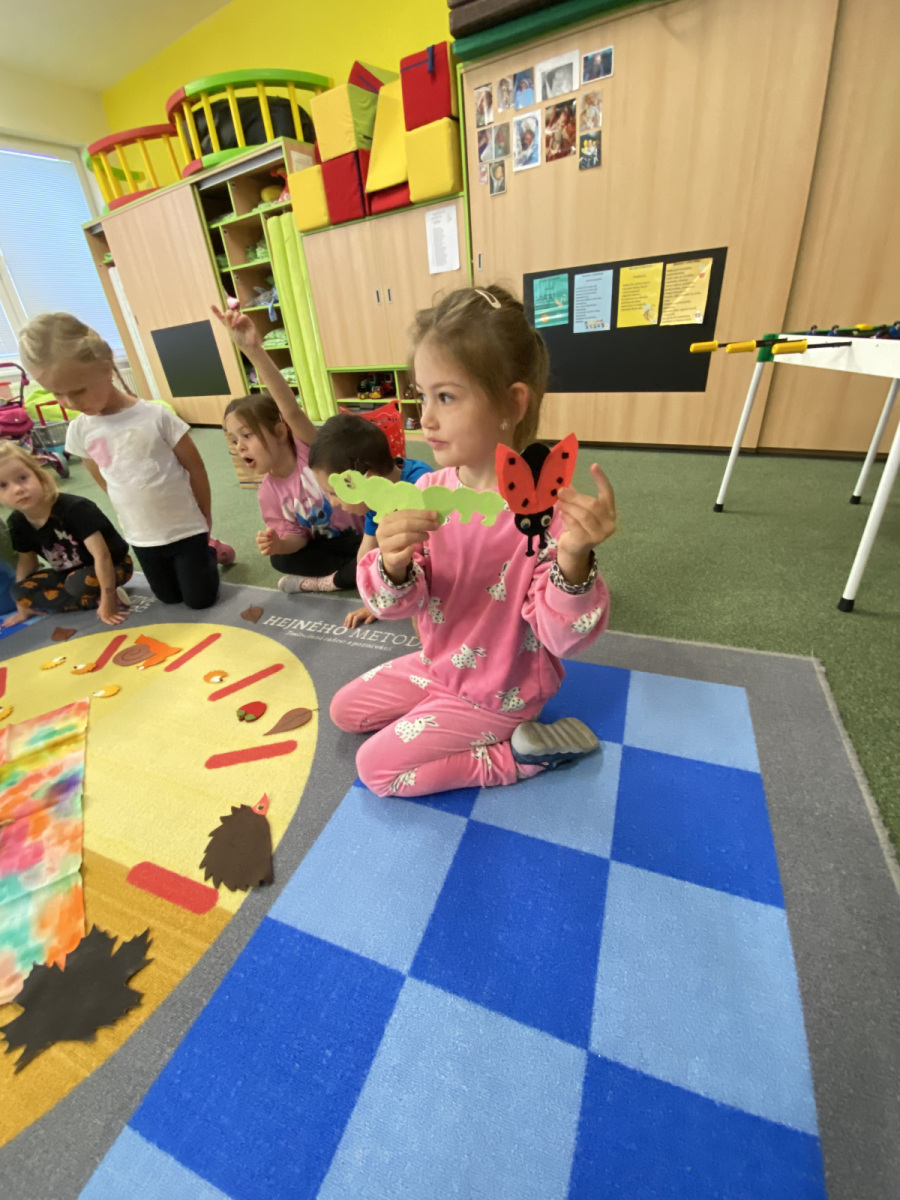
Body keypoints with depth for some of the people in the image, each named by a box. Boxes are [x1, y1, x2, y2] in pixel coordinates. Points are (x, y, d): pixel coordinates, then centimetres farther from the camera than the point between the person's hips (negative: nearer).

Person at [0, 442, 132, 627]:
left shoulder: (74, 509, -29)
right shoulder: (17, 523, -8)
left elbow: (101, 555, -32)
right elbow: (26, 559, 8)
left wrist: (107, 601, -32)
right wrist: (23, 606, 13)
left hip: (113, 565, -7)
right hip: (71, 573, 8)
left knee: (79, 582, -36)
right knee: (19, 591, -8)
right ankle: (95, 600, -11)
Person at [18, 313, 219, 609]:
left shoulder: (157, 416, -16)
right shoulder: (79, 431, -3)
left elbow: (195, 467, -8)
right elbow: (105, 481, 10)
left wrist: (205, 516, -1)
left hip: (186, 528, -4)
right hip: (141, 537, 4)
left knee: (200, 600, 4)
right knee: (170, 598, 16)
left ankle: (209, 551, 30)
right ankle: (201, 553, 40)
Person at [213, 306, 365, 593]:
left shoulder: (308, 448, -19)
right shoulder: (268, 493, -6)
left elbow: (292, 410, -38)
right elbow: (298, 536, -1)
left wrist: (254, 350, -49)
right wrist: (279, 543, -24)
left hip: (364, 535, -4)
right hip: (331, 545, 5)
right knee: (280, 559, -18)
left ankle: (322, 582, -11)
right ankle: (352, 570, -12)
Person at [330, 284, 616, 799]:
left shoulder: (548, 506, -27)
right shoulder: (427, 491, -10)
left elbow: (563, 637, -27)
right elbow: (398, 604, -12)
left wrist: (574, 562, -46)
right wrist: (393, 566, -36)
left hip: (501, 693, -6)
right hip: (440, 664, 7)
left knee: (376, 766, -2)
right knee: (345, 710, 17)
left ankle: (519, 753, 6)